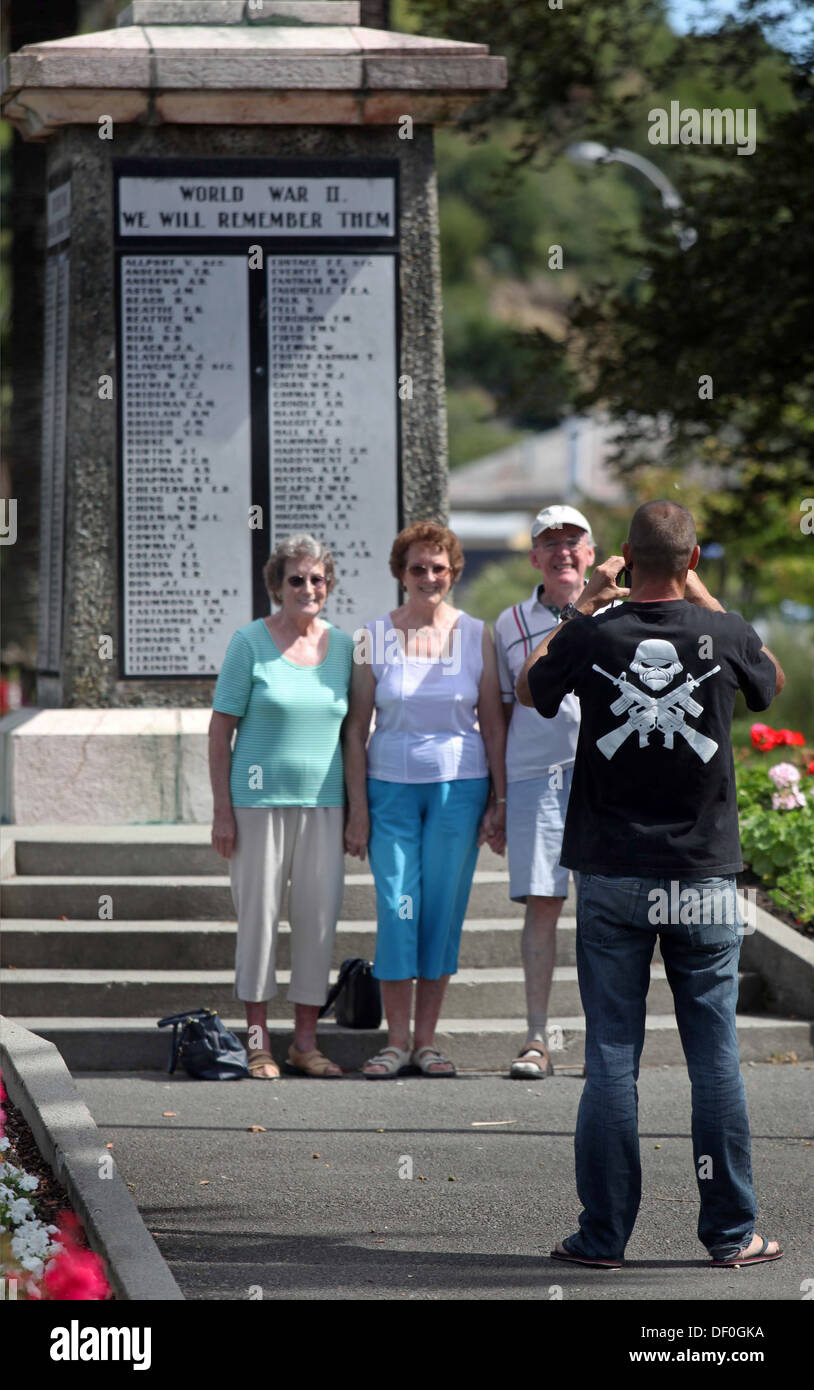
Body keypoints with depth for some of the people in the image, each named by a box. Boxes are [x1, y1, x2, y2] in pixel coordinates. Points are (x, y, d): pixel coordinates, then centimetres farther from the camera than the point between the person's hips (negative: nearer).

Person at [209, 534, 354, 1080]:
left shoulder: (343, 645, 9)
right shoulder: (250, 642, -2)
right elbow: (221, 729, -1)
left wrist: (357, 809, 9)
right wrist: (223, 809, -7)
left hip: (324, 803, 3)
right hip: (259, 800, -3)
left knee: (320, 917, 1)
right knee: (259, 915, 0)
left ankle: (306, 1043, 11)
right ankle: (259, 1042, 9)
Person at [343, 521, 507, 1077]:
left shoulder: (476, 635, 4)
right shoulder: (375, 637, 2)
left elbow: (493, 724, 6)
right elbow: (356, 728, 3)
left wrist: (500, 801, 0)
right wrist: (357, 807, -3)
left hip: (459, 786, 0)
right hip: (391, 786, 0)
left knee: (444, 909, 2)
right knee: (397, 908, -5)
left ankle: (427, 1039, 9)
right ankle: (397, 1040, 2)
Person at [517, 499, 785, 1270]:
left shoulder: (593, 637, -7)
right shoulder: (723, 634, -6)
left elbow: (529, 686, 14)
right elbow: (772, 679, 19)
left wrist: (584, 605, 19)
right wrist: (705, 600, 22)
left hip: (611, 875, 0)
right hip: (704, 876, 0)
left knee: (610, 1055, 4)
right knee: (714, 1056, 6)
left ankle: (603, 1233, 6)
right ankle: (730, 1231, 10)